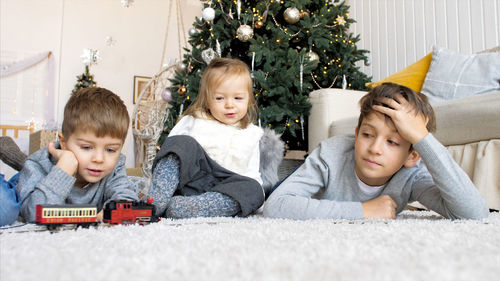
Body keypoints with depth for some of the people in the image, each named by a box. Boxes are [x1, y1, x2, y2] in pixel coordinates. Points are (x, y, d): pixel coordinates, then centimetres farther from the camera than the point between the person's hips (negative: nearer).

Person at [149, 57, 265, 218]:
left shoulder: (251, 134, 17)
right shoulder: (193, 121, 11)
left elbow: (252, 173, 19)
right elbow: (171, 147, 8)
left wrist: (256, 199, 2)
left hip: (223, 191, 1)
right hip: (186, 182, -1)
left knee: (253, 191, -30)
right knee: (184, 144, -24)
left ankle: (184, 207, -42)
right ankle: (155, 202, -33)